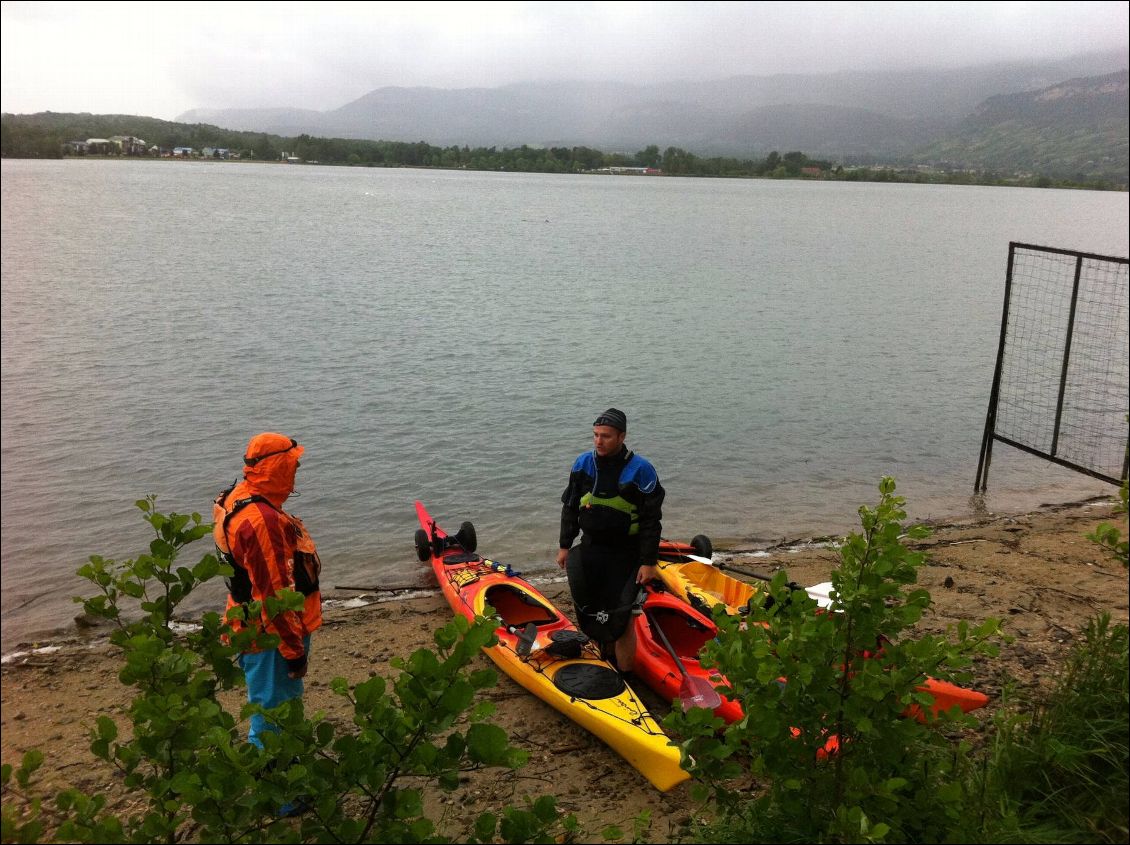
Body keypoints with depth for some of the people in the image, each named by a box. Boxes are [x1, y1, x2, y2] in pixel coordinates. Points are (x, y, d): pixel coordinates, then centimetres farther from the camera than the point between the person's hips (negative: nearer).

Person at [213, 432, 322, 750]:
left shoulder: (237, 497, 2)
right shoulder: (262, 521, -31)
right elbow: (274, 595, -28)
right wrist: (294, 651, -20)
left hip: (255, 627, 11)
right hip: (272, 637, -11)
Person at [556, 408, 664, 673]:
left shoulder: (641, 470, -14)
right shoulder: (584, 463, 0)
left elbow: (651, 520, -11)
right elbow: (570, 507, 10)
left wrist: (649, 562, -13)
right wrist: (565, 545, 9)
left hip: (625, 556, -5)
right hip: (590, 549, 5)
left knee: (621, 620, -5)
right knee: (592, 611, 14)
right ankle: (607, 657, 36)